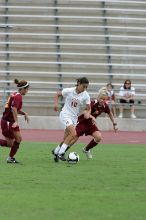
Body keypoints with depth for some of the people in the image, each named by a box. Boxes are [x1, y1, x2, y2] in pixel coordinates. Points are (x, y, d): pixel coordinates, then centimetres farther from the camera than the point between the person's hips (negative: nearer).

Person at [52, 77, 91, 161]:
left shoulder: (86, 96, -5)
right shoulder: (69, 91, -12)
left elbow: (89, 109, 1)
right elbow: (58, 95, 4)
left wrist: (87, 113, -22)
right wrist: (56, 103, -14)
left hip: (74, 117, 5)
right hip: (65, 115, -5)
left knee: (66, 139, 8)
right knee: (73, 133, -25)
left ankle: (56, 151, 34)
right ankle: (60, 153, -18)